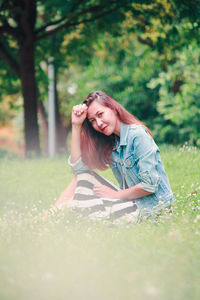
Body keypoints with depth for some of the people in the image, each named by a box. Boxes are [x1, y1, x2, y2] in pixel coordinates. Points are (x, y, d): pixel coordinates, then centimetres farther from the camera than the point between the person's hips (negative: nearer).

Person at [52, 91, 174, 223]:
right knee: (82, 177, 2)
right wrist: (76, 125, -1)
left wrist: (115, 194, -10)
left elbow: (150, 184, -21)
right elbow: (78, 166, 2)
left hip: (149, 206, -8)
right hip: (130, 202, 8)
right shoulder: (110, 143, 8)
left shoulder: (138, 135, -17)